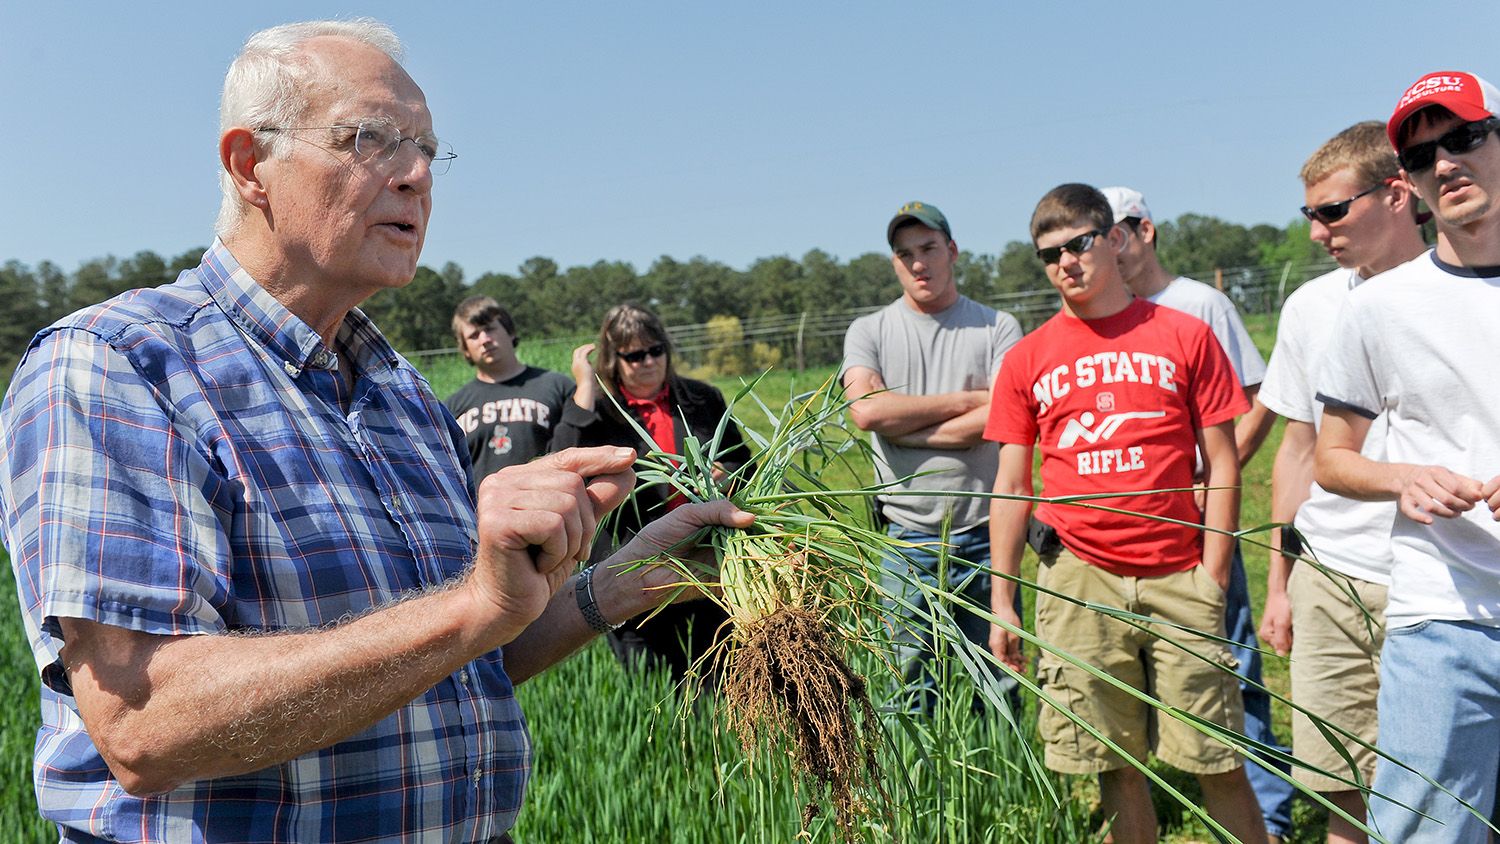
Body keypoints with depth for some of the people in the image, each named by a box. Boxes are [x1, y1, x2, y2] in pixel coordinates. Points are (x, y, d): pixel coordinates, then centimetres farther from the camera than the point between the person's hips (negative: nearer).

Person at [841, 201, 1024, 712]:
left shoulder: (997, 328, 6)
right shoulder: (869, 332, 9)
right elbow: (865, 410, -9)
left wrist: (904, 430, -7)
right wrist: (965, 400, -6)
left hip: (986, 535, 0)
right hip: (909, 540, 1)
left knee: (998, 691, 5)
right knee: (912, 695, 3)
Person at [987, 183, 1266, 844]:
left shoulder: (1185, 336, 4)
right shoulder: (1027, 359, 7)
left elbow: (1222, 465, 4)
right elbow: (1011, 485, 9)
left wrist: (1212, 578, -3)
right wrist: (1001, 601, 5)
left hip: (1178, 579, -1)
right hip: (1078, 579, 1)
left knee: (1217, 760, 2)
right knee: (1116, 763, 7)